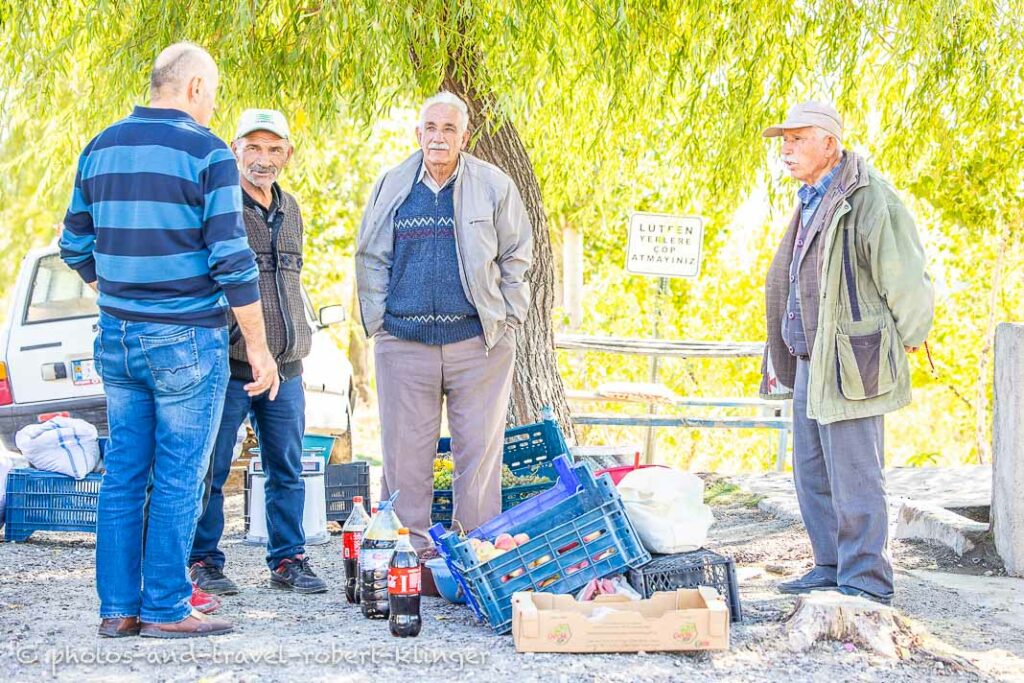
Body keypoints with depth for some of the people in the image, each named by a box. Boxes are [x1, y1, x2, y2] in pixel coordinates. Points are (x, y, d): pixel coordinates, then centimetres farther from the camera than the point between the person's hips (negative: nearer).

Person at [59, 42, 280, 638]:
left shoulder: (100, 148, 9)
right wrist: (259, 348, -8)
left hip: (118, 340, 6)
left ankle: (119, 608, 14)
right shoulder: (205, 152, -10)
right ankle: (165, 608, 5)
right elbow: (231, 260, -13)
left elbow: (76, 246, 14)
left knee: (123, 474, 10)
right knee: (178, 478, 1)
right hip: (186, 341, -6)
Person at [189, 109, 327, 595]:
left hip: (285, 368, 6)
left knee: (287, 471, 9)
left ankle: (288, 559, 18)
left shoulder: (290, 209, 16)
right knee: (210, 471, 1)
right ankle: (203, 560, 12)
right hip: (227, 366, -6)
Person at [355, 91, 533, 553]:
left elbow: (516, 257, 9)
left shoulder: (494, 187, 4)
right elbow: (370, 259, 15)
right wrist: (376, 320, 7)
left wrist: (507, 319, 3)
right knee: (405, 452, 3)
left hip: (477, 342, -1)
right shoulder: (391, 187, 9)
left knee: (480, 449, 1)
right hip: (403, 342, 2)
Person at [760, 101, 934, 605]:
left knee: (853, 478, -5)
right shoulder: (811, 202, 17)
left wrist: (909, 336, -4)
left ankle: (866, 582, 3)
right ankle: (831, 568, 26)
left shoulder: (867, 197, -14)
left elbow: (904, 274, -14)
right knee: (812, 474, 15)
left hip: (850, 362, -10)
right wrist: (785, 359, 20)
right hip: (809, 361, 10)